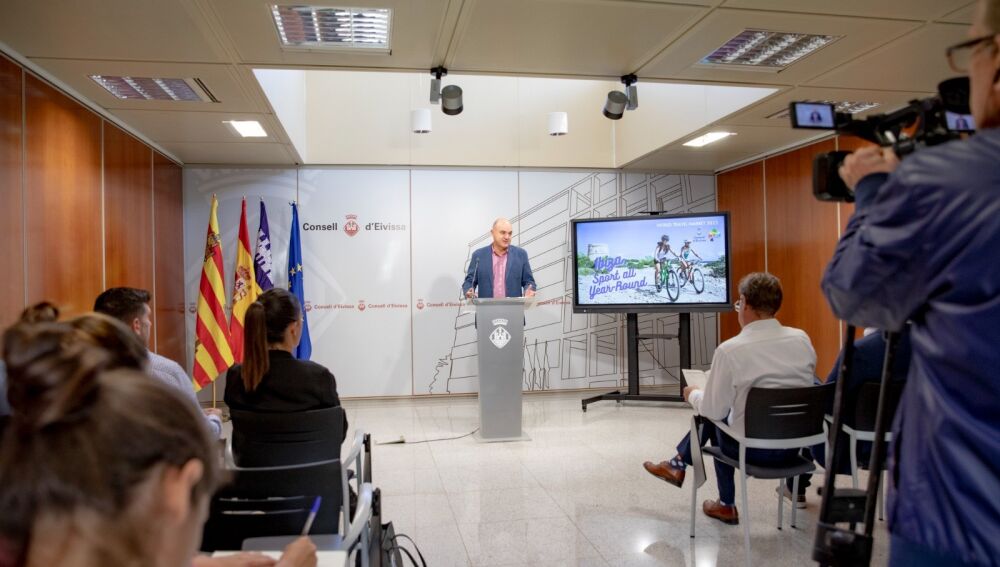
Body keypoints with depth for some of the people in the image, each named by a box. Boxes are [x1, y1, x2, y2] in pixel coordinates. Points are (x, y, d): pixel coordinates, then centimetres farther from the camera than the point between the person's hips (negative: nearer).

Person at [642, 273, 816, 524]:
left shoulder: (730, 350, -21)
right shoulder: (802, 339, -5)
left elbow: (714, 409, -13)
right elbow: (799, 386, 11)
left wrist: (693, 394, 9)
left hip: (755, 449, -5)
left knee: (715, 416, 28)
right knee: (713, 411, 24)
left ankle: (727, 505, 39)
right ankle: (679, 464, 42)